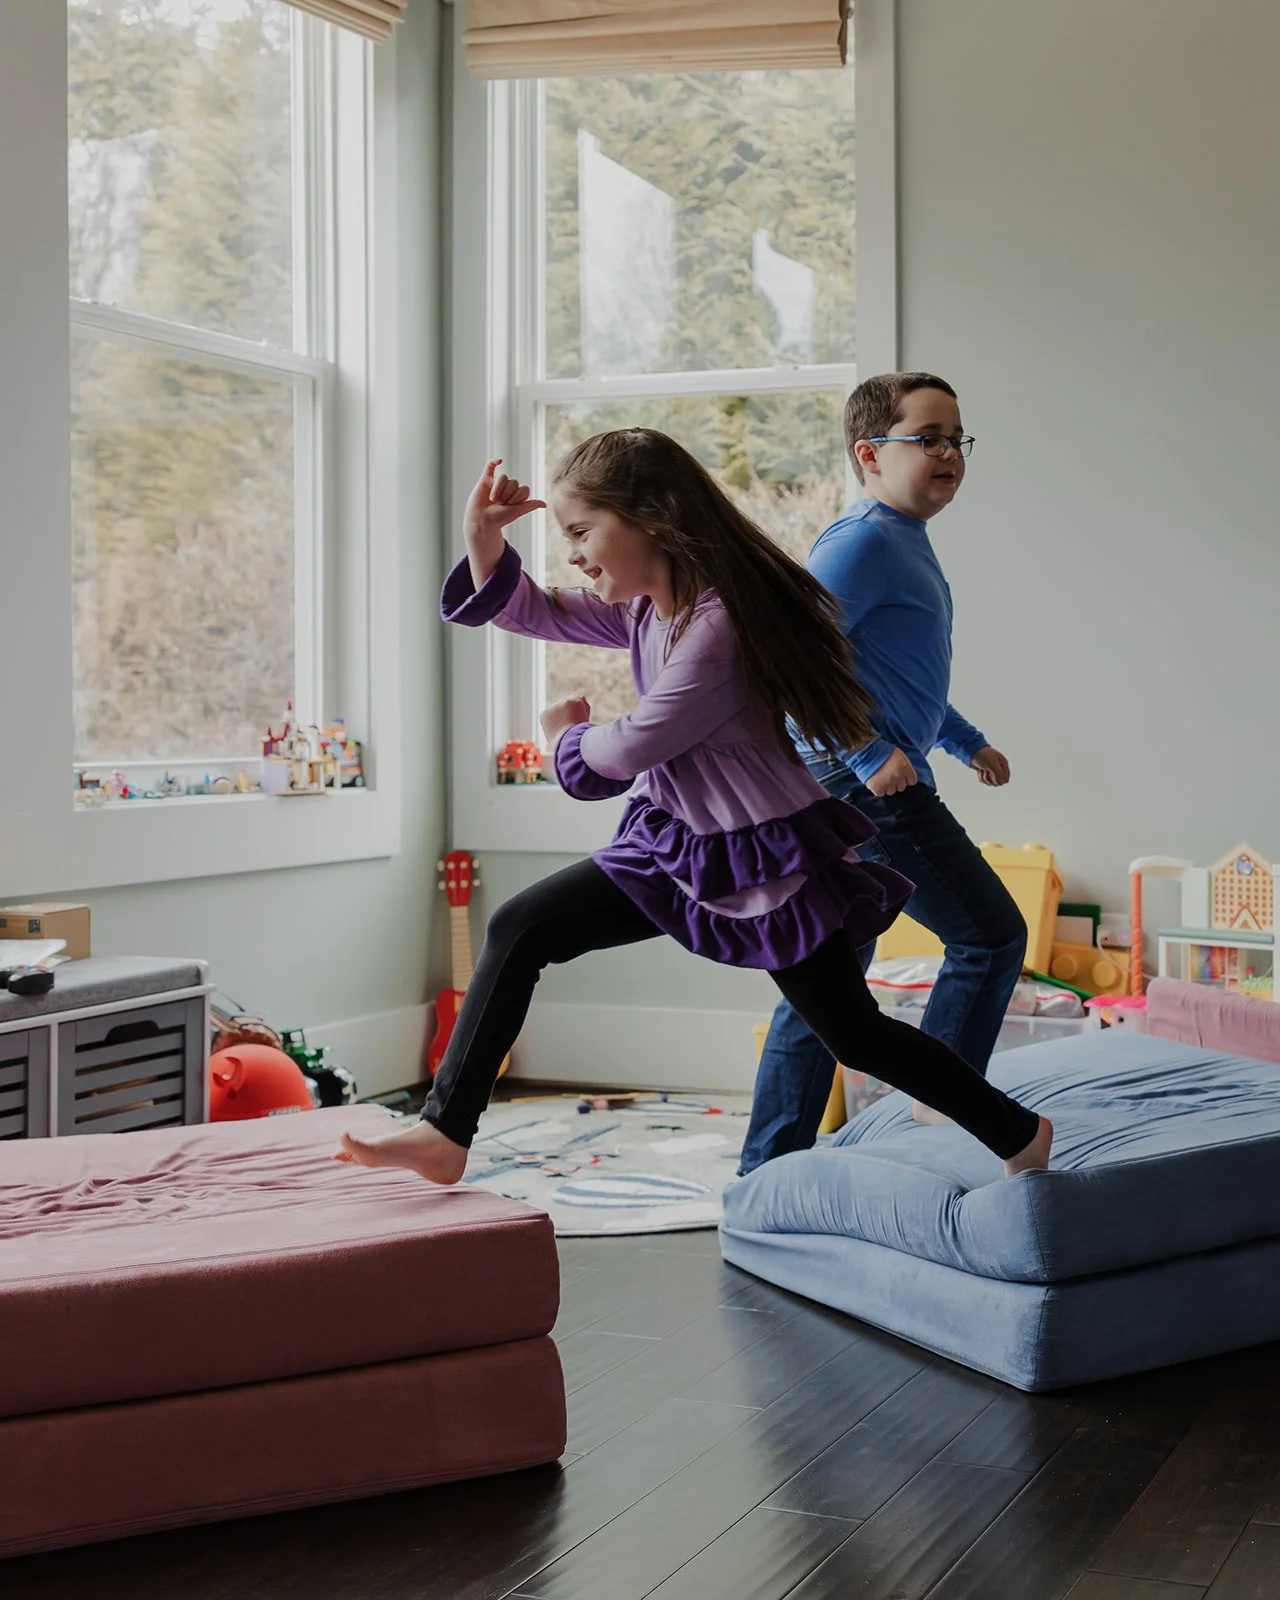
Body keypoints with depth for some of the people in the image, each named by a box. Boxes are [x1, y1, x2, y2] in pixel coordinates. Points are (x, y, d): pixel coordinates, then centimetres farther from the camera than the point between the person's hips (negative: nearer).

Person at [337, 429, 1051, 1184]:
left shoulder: (719, 626, -26)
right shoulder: (642, 606, 3)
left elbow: (630, 749, -20)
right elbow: (536, 612, 17)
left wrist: (567, 733, 3)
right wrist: (485, 538, -2)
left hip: (761, 858, -9)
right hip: (675, 843, 9)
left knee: (854, 1031, 2)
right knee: (519, 930, -1)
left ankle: (1022, 1134, 23)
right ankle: (446, 1132, 1)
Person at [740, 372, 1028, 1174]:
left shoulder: (908, 545, 19)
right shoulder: (864, 541, -13)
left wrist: (970, 742, 32)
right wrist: (871, 753, -24)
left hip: (852, 787, 10)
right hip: (871, 786, -10)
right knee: (991, 935, -1)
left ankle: (768, 1168, 16)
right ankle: (942, 1100, 8)